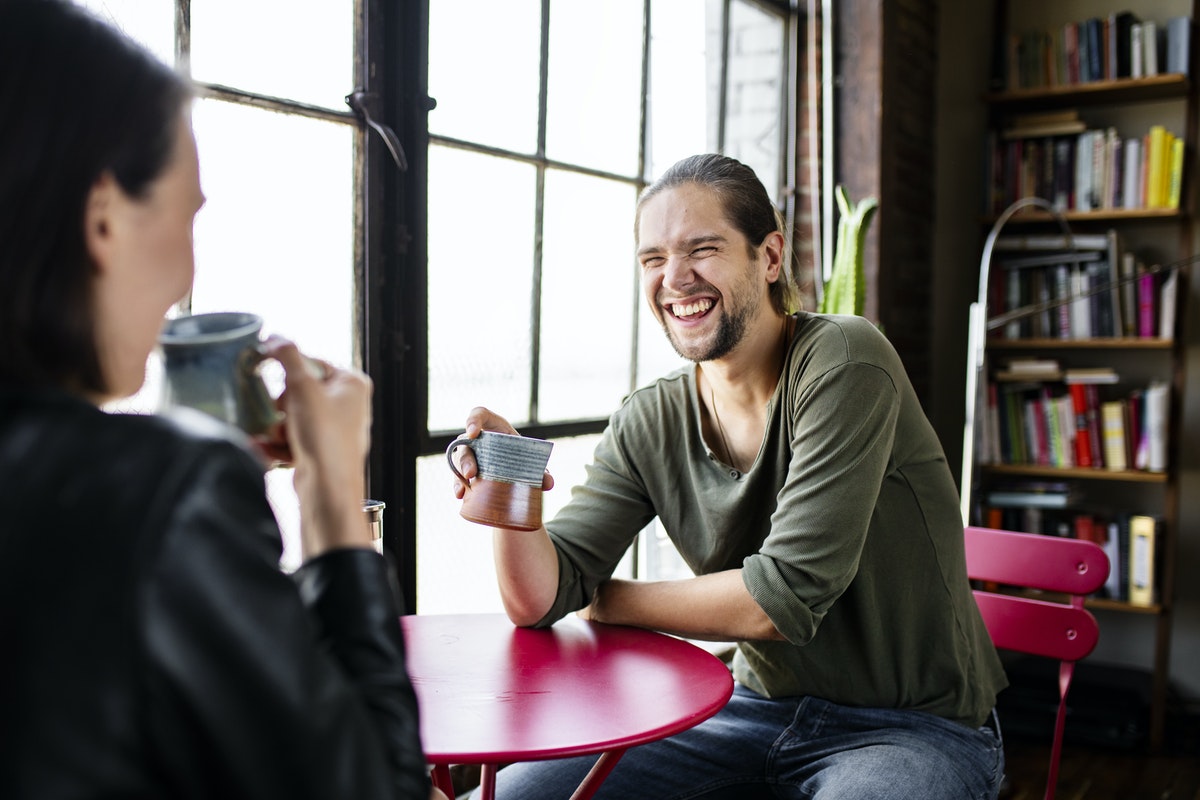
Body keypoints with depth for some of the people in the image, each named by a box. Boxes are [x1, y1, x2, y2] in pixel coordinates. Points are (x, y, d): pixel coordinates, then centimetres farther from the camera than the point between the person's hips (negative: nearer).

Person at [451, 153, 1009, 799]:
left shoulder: (843, 362, -19)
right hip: (760, 708, 4)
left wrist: (609, 603, -9)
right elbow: (540, 599, -7)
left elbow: (783, 598, -23)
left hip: (914, 726, -4)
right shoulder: (648, 424, -2)